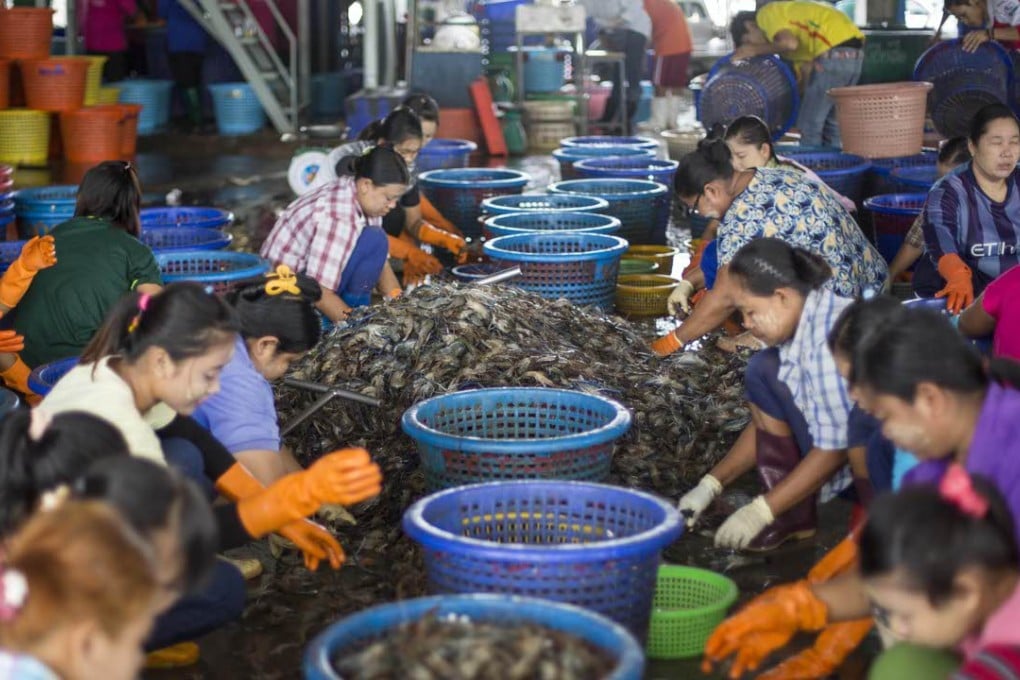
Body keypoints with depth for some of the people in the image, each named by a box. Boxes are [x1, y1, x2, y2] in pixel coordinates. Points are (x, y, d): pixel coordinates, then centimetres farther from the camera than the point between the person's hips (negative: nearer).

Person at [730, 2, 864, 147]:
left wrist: (757, 50, -1)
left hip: (835, 53, -9)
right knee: (832, 124, 19)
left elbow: (790, 43, -15)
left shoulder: (766, 14, 4)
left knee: (809, 126, 0)